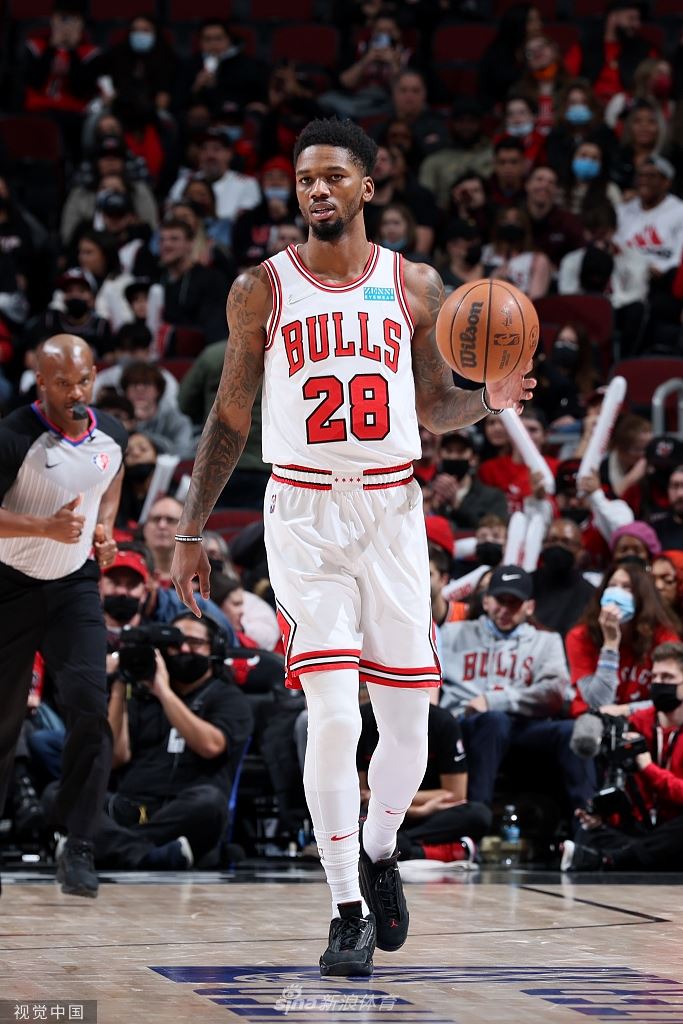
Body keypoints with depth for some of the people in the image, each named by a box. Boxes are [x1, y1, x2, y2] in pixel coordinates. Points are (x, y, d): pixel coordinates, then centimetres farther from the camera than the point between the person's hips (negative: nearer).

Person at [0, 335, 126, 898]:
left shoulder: (112, 435, -2)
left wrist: (105, 527, 3)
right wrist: (46, 526, -33)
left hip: (75, 584, 3)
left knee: (91, 705, -14)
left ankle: (78, 847, -9)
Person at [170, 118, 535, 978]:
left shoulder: (414, 286, 4)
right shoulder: (262, 290, 1)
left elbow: (434, 409, 13)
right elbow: (229, 419, 8)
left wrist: (488, 399, -9)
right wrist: (190, 532, 5)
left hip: (391, 510, 2)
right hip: (304, 513, -2)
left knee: (406, 722, 2)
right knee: (333, 716, -12)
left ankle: (379, 852, 32)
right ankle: (349, 911, -1)